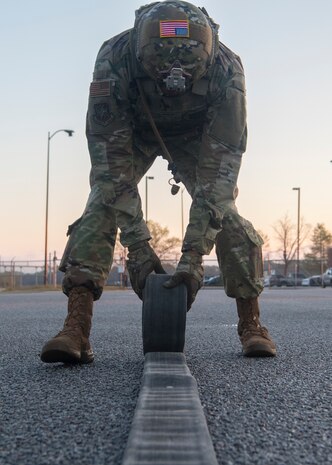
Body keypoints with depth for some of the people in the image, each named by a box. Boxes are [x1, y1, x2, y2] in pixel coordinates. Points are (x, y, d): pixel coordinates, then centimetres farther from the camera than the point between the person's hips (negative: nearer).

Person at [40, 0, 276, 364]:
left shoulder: (227, 71, -38)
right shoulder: (113, 60, -39)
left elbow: (220, 167, -35)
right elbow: (111, 156, -34)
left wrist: (193, 255, -40)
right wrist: (137, 245, -38)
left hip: (195, 138, 0)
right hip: (131, 133, 0)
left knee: (224, 208, -17)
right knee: (103, 198, -22)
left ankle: (251, 325, -2)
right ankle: (75, 329, -26)